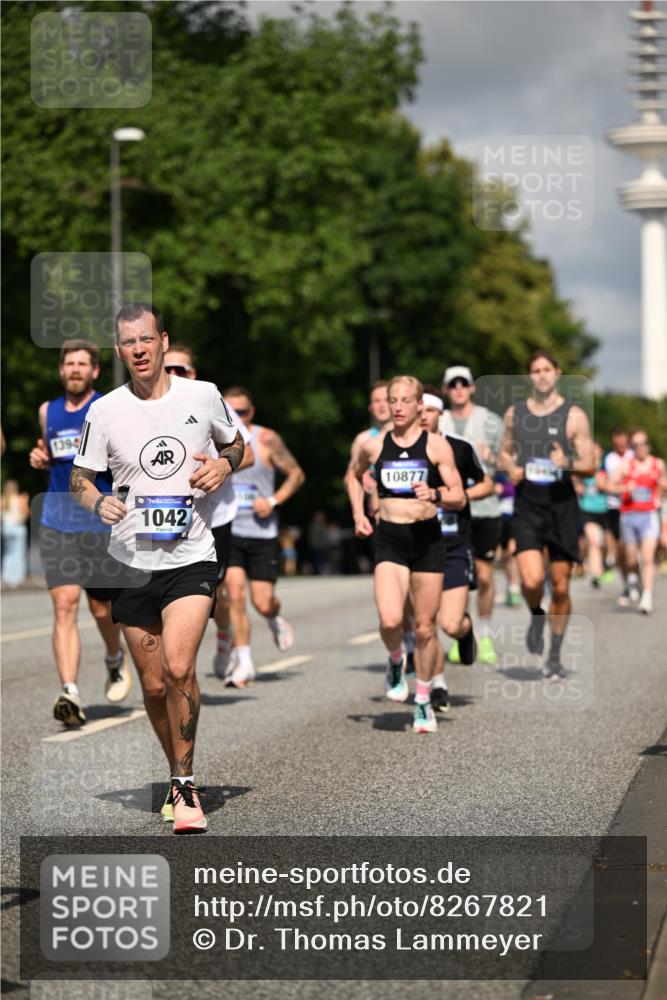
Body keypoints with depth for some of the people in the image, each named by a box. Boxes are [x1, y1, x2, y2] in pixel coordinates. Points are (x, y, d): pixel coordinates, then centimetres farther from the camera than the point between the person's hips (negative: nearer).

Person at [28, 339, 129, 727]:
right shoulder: (48, 411, 12)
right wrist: (40, 459, 6)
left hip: (102, 522, -2)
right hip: (57, 521, 2)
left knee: (102, 608, 7)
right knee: (64, 604, -11)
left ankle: (116, 659, 40)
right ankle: (70, 694, -18)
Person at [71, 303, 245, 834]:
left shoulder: (203, 395, 0)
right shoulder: (105, 411, 0)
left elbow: (236, 444, 17)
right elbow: (79, 477, 8)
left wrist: (224, 465, -6)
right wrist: (99, 502, -14)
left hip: (192, 556, -2)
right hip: (133, 560, 2)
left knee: (179, 669, -20)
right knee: (153, 685, 8)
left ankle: (184, 783, -7)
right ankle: (180, 776, 30)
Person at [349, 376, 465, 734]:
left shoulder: (436, 445, -1)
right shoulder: (374, 446, 4)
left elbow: (459, 498, -2)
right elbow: (355, 476, 26)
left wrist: (435, 495, -21)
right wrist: (358, 514, 14)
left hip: (426, 538, 0)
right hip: (389, 539, 0)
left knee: (425, 626, 4)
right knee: (390, 621, -19)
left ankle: (423, 700, 22)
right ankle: (396, 661, 16)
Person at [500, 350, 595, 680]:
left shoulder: (573, 415, 0)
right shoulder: (514, 414, 8)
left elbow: (590, 465, 0)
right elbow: (505, 452, 22)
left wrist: (568, 464, -22)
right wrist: (511, 468, 0)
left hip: (562, 504, -1)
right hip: (527, 505, 1)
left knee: (560, 587, 3)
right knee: (531, 580, -17)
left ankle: (554, 656, 19)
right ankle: (536, 616, 18)